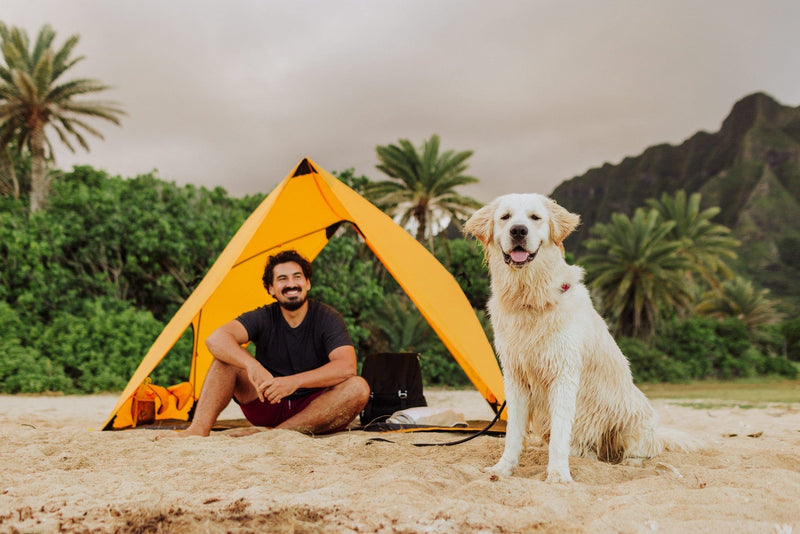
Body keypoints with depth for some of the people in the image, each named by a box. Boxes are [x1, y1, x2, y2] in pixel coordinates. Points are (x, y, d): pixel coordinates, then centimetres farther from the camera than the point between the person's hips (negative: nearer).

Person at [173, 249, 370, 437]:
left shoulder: (326, 318, -10)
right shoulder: (263, 318, -5)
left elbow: (347, 366, -26)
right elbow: (216, 339, -22)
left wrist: (294, 381, -38)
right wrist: (252, 365, -42)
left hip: (314, 409, -1)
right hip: (267, 407, 2)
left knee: (358, 387, -31)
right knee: (228, 355, -16)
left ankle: (278, 433, -35)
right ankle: (198, 430, -31)